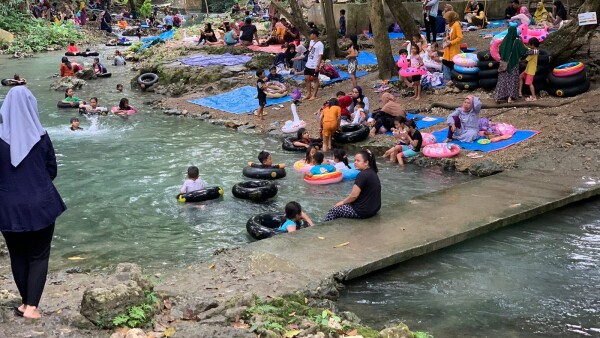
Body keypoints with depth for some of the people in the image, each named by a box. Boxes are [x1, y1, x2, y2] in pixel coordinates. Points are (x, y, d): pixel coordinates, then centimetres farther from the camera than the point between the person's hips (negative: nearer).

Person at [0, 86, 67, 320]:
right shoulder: (40, 136, -8)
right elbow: (52, 170, 2)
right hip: (40, 204, -1)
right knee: (39, 255, 10)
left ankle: (25, 302, 27)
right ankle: (31, 306, 3)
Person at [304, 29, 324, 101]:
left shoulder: (320, 44, -15)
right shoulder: (311, 42, 11)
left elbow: (320, 56, -17)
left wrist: (318, 66, -21)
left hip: (314, 65, -8)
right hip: (308, 64, 8)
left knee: (315, 80, 3)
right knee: (306, 79, 11)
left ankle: (314, 95, 9)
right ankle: (308, 94, 23)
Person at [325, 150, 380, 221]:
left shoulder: (363, 175, -21)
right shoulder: (372, 173, 10)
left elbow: (354, 195, -20)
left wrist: (343, 202, -3)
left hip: (364, 211, -10)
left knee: (332, 211, 1)